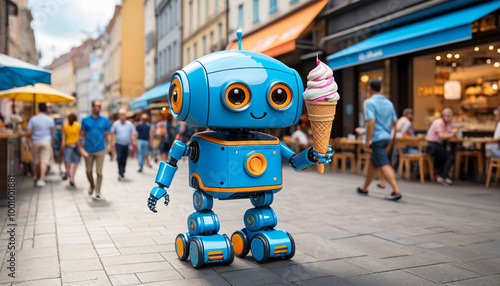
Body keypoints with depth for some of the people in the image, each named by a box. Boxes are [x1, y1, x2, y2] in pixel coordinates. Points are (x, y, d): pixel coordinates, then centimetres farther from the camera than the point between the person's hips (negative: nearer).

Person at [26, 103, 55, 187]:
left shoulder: (33, 119, 0)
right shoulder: (50, 119, 0)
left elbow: (29, 133, -4)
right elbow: (52, 133, 5)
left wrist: (27, 136, 19)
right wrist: (52, 141, 20)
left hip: (35, 142, 1)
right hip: (46, 142, -1)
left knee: (36, 161, 13)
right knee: (44, 161, -6)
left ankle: (35, 178, 24)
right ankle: (41, 179, -15)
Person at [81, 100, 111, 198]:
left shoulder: (105, 120, 2)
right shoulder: (85, 120, 3)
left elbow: (108, 134, 5)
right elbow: (82, 134, 6)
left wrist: (109, 144, -9)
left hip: (100, 150, -1)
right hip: (88, 150, 1)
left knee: (99, 172, -1)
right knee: (88, 171, 11)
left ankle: (98, 191, 11)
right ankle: (92, 185, 38)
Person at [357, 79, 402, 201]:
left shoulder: (369, 102, -11)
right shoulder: (388, 102, 13)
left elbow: (371, 122, -20)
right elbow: (394, 122, 13)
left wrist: (367, 142, -19)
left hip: (376, 138, -8)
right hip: (386, 137, 8)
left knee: (384, 165, -10)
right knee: (372, 163, 19)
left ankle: (396, 191, -16)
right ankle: (364, 188, 29)